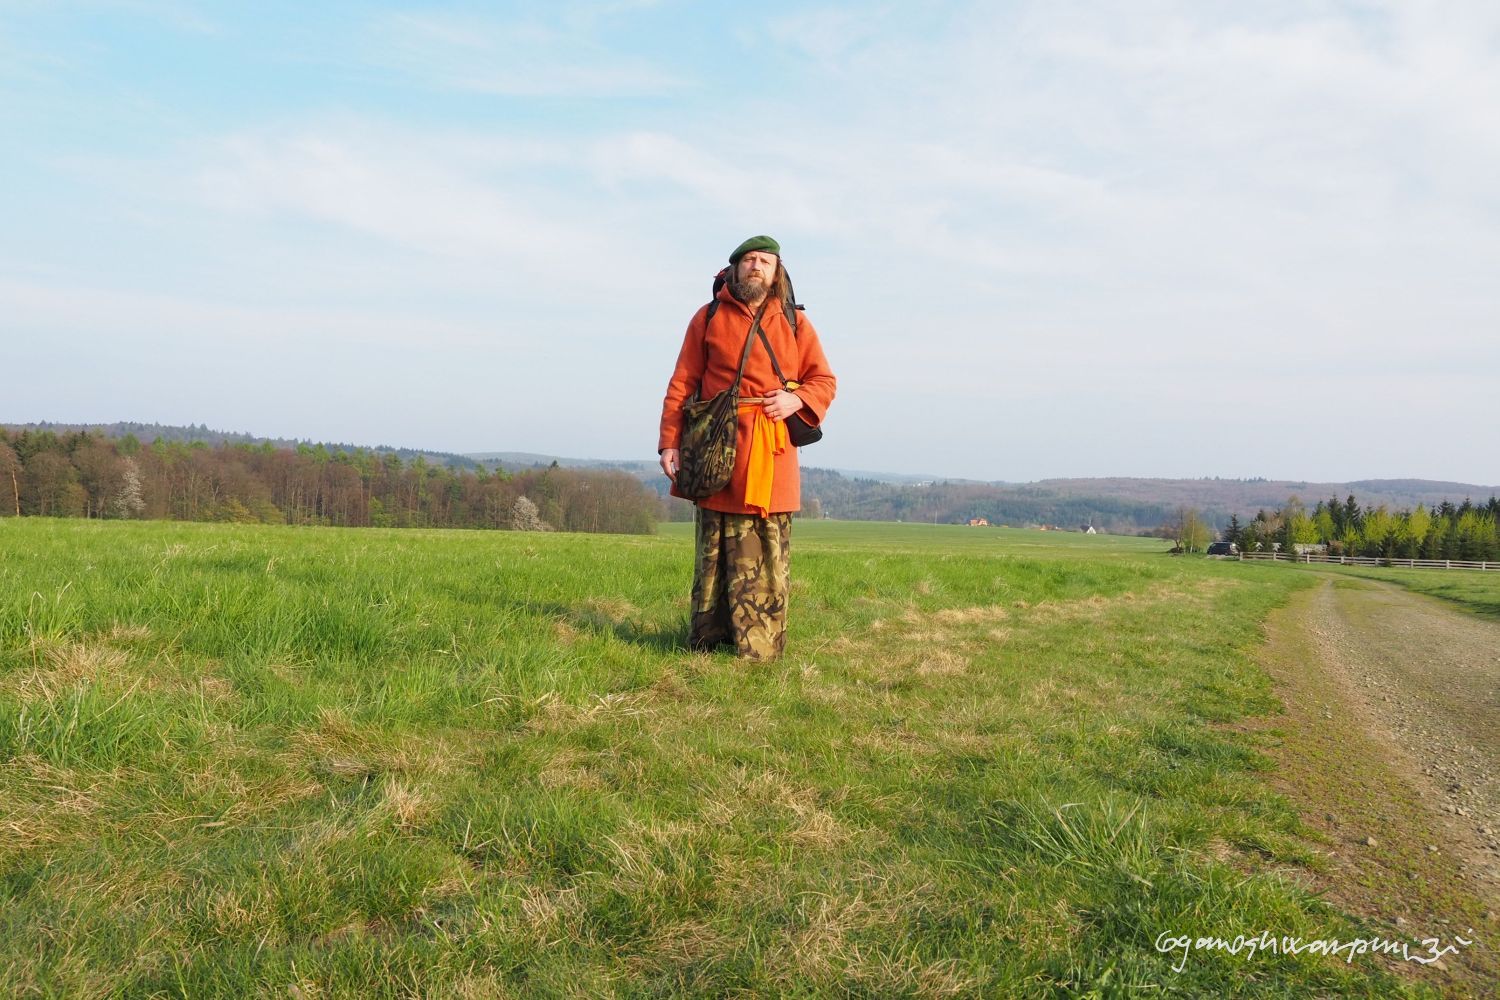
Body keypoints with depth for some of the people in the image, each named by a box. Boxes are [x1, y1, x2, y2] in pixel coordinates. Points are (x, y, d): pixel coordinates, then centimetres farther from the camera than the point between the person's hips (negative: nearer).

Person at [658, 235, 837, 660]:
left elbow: (824, 381, 14)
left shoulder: (795, 323, 14)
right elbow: (682, 383, 8)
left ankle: (761, 647, 4)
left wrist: (797, 399, -9)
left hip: (773, 452, 1)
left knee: (769, 551, -2)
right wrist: (669, 442, -1)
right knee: (715, 547, 3)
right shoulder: (708, 318, 11)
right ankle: (709, 638, 12)